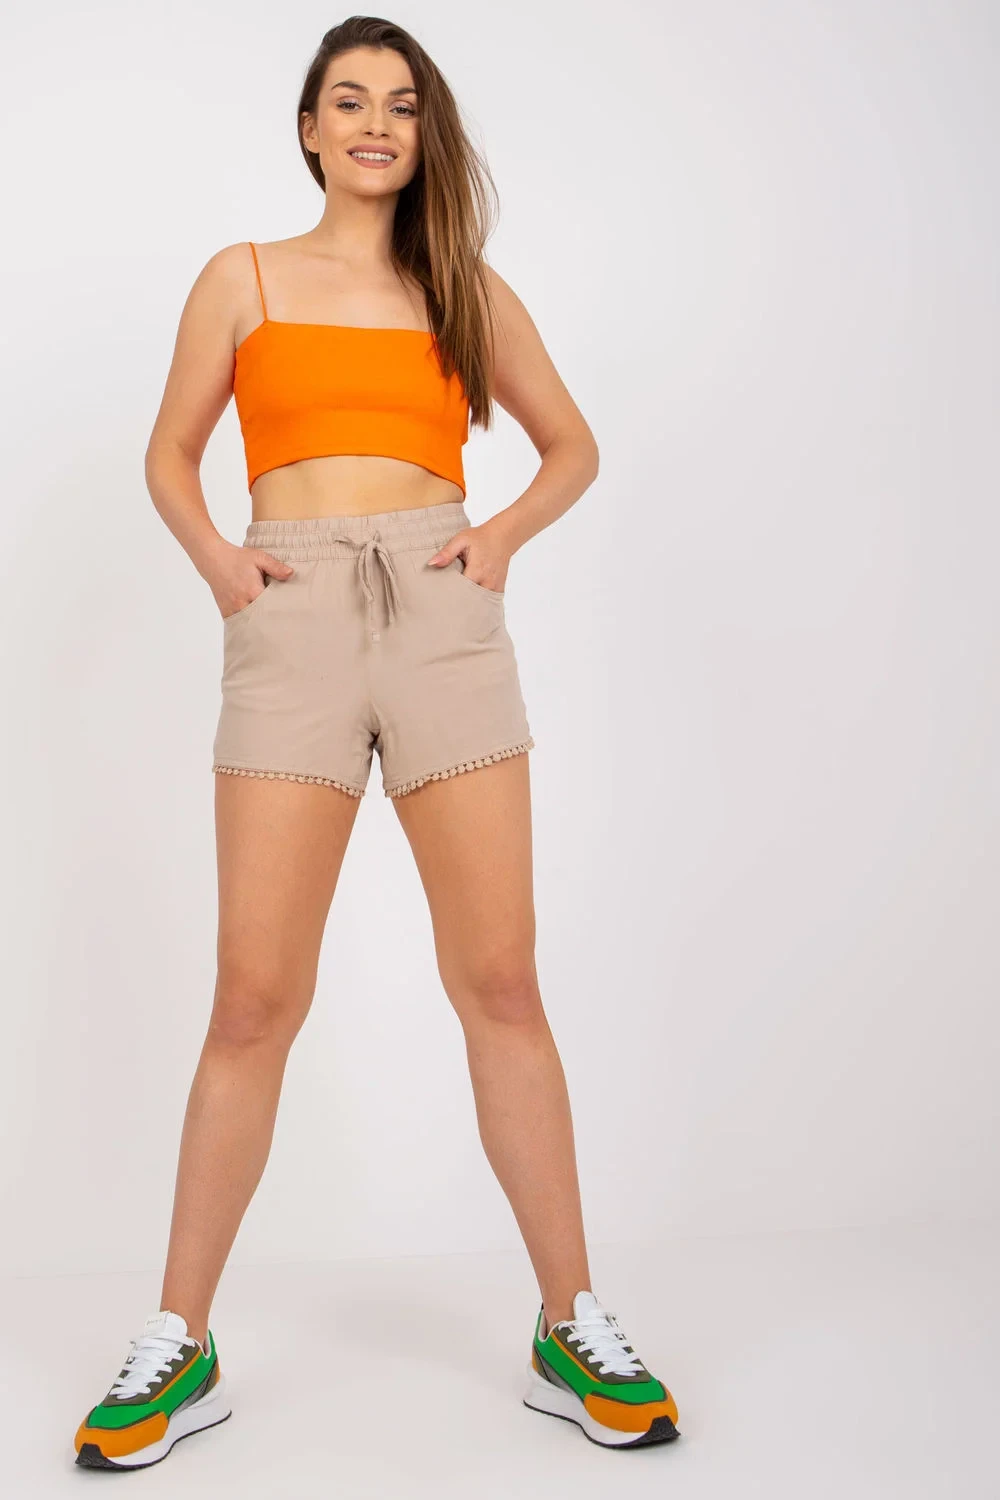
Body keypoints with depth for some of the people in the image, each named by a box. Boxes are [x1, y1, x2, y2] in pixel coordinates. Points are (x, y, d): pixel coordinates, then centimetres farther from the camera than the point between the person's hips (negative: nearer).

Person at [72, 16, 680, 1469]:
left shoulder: (468, 289, 17)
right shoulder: (245, 278, 15)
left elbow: (573, 445, 23)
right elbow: (172, 450, 20)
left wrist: (506, 531, 4)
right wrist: (214, 555, 0)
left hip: (444, 617, 1)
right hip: (292, 625, -1)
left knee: (500, 983, -1)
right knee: (254, 998, -5)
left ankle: (572, 1333, 11)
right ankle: (181, 1351, 10)